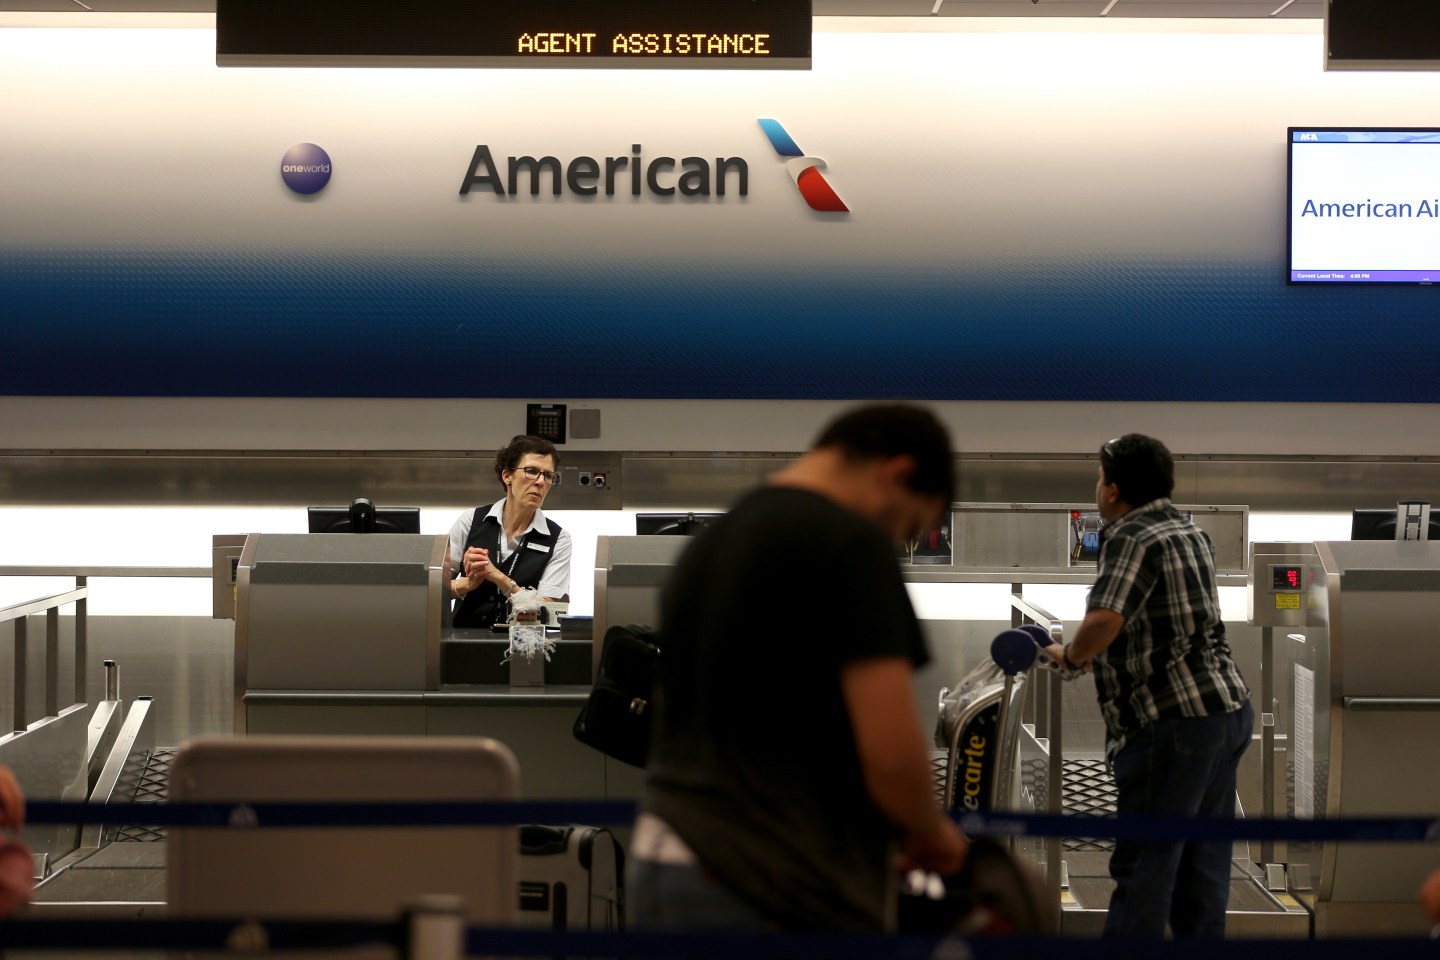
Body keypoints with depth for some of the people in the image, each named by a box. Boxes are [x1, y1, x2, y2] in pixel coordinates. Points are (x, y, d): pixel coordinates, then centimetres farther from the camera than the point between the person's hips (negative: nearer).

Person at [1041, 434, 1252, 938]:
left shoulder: (1131, 538, -13)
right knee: (1203, 863, 12)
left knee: (1143, 866, -4)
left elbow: (1104, 619, -28)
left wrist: (1072, 656, -9)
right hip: (1229, 706, 9)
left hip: (1176, 722, -9)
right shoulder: (1190, 531, 16)